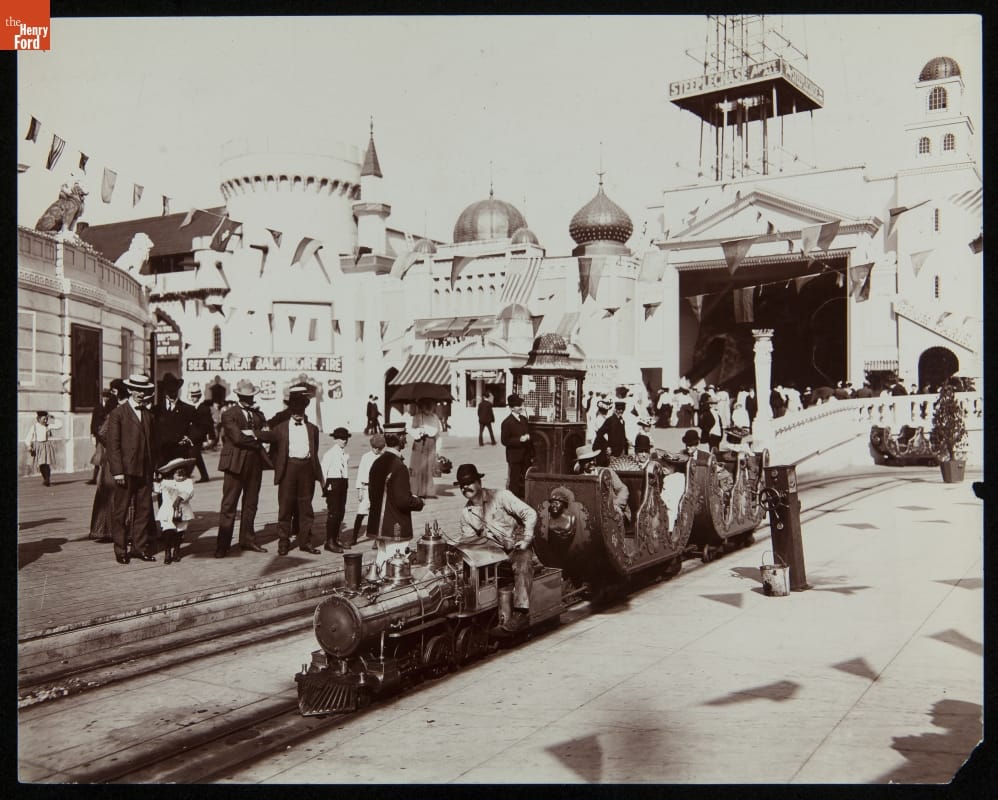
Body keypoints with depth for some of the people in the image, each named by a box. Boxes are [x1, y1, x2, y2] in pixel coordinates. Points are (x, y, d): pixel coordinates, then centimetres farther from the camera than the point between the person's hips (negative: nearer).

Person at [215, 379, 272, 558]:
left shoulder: (258, 414, 17)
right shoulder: (229, 414, -2)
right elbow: (237, 437, -14)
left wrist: (251, 434, -12)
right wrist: (256, 440, -5)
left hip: (255, 464, 6)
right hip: (235, 463, -5)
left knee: (251, 504, 10)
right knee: (228, 506, -3)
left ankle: (247, 540, 20)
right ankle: (222, 545, -1)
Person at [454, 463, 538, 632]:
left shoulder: (500, 496, -9)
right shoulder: (466, 512, 8)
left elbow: (530, 514, -10)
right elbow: (467, 539, 17)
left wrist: (526, 539, -18)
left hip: (517, 546, -5)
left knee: (522, 566, -36)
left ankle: (520, 612, -40)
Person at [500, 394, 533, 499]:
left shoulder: (524, 419, 11)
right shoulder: (506, 423, -10)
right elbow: (504, 441, -14)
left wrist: (531, 454, 12)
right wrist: (520, 439, -22)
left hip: (526, 456, 6)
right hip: (514, 457, -6)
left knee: (525, 480, 10)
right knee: (514, 481, 1)